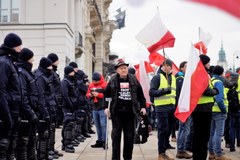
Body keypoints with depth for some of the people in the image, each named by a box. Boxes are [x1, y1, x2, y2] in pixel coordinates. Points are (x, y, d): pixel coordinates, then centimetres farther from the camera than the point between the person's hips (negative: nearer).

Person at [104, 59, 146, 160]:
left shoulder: (133, 80, 4)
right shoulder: (113, 80, 0)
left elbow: (140, 94, 9)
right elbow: (106, 94, 5)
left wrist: (143, 106, 3)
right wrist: (106, 107, -2)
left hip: (130, 112, 2)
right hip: (116, 112, -2)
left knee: (129, 135, 5)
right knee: (116, 135, -1)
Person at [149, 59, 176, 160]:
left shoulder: (173, 78, 17)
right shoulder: (157, 77, -5)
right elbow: (151, 92, -12)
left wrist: (176, 104, 20)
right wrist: (163, 90, -25)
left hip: (171, 107, 7)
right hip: (162, 107, -7)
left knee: (169, 130, 11)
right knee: (163, 130, -6)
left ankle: (164, 148, 22)